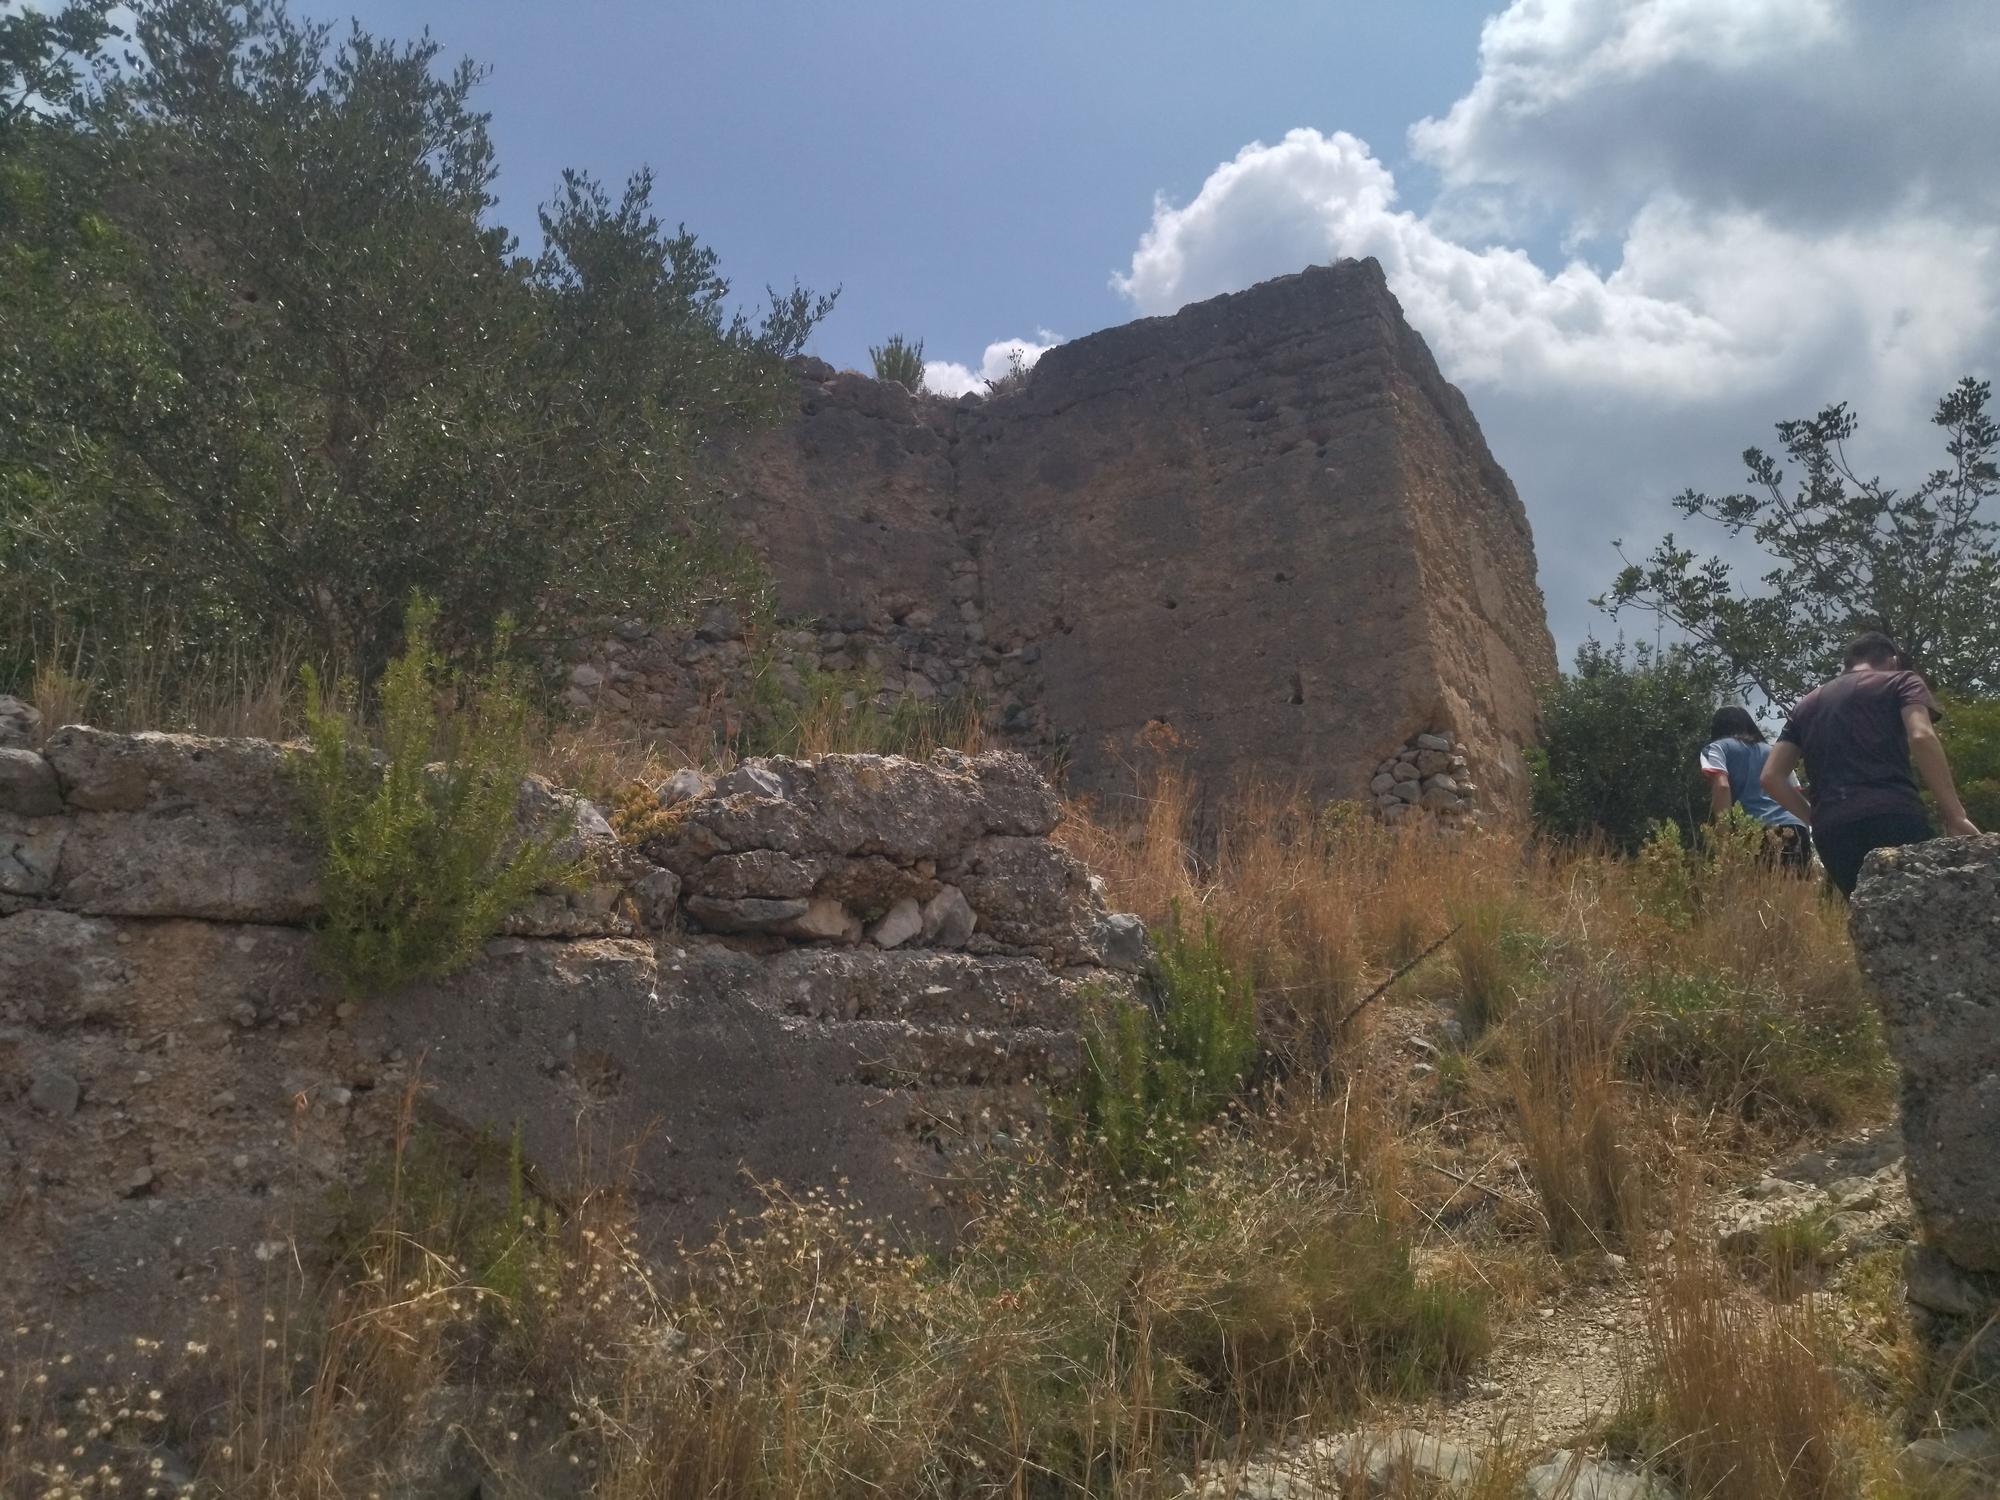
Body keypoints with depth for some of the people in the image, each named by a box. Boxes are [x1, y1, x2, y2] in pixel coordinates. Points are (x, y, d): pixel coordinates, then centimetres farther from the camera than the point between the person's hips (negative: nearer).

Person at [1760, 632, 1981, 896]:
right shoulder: (1900, 681, 16)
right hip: (1892, 816, -5)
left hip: (1831, 830, 5)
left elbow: (1771, 777, 18)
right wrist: (1955, 815, -6)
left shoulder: (1807, 705, 28)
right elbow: (1922, 737, -6)